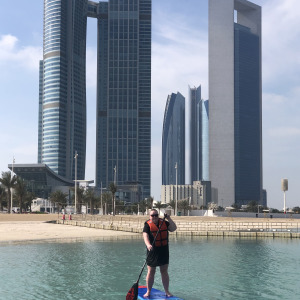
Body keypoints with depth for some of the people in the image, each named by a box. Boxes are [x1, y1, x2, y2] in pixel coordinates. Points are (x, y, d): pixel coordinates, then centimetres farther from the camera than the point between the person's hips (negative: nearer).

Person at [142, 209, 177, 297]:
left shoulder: (164, 222, 8)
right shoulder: (148, 225, -4)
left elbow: (173, 228, 1)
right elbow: (145, 235, -18)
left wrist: (169, 219, -11)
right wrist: (148, 244, -36)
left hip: (164, 251, 3)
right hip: (153, 250, -3)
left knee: (164, 271, 8)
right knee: (151, 272, 2)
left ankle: (167, 291, 16)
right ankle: (148, 291, 13)